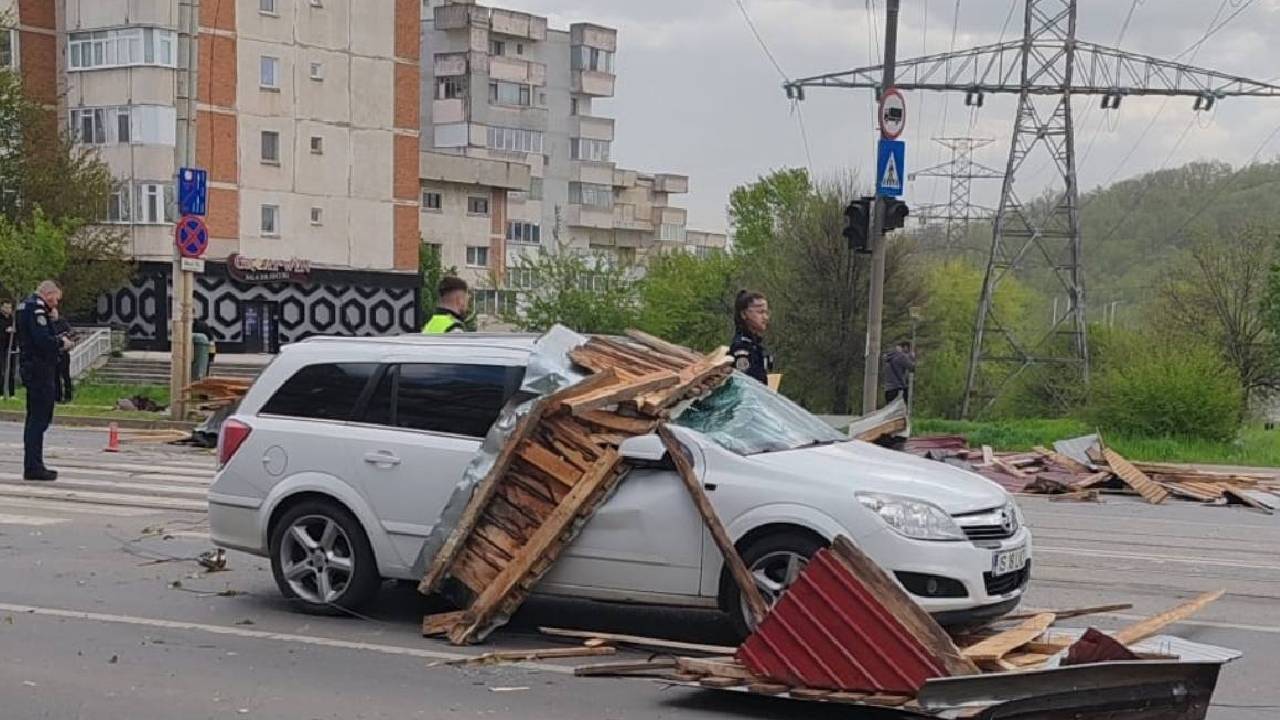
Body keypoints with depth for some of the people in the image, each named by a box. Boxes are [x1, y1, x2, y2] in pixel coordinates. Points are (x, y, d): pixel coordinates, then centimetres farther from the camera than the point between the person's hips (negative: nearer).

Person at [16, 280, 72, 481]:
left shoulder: (25, 305, 17)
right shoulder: (36, 308, -15)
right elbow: (43, 340, -24)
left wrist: (57, 341, 9)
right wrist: (61, 343, -8)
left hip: (29, 367, 11)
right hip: (39, 369, -11)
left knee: (35, 418, 15)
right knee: (39, 418, -8)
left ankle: (32, 465, 21)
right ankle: (33, 467, -8)